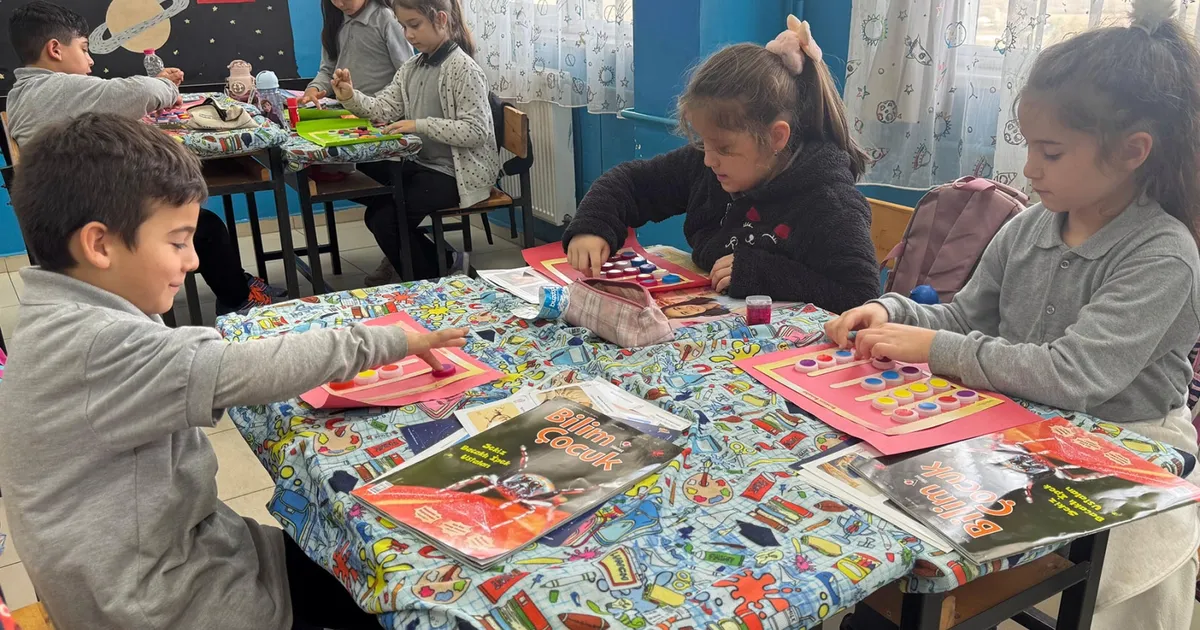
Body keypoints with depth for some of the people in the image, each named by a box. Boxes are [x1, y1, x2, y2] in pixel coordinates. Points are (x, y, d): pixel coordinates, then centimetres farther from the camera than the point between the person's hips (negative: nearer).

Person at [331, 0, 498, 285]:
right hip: (422, 163, 8)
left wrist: (421, 125, -25)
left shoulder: (463, 69, -15)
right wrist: (350, 97, -18)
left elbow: (476, 131, -22)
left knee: (385, 218, -15)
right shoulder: (412, 67, 10)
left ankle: (432, 279, 7)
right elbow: (384, 108, 1)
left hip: (456, 172, -8)